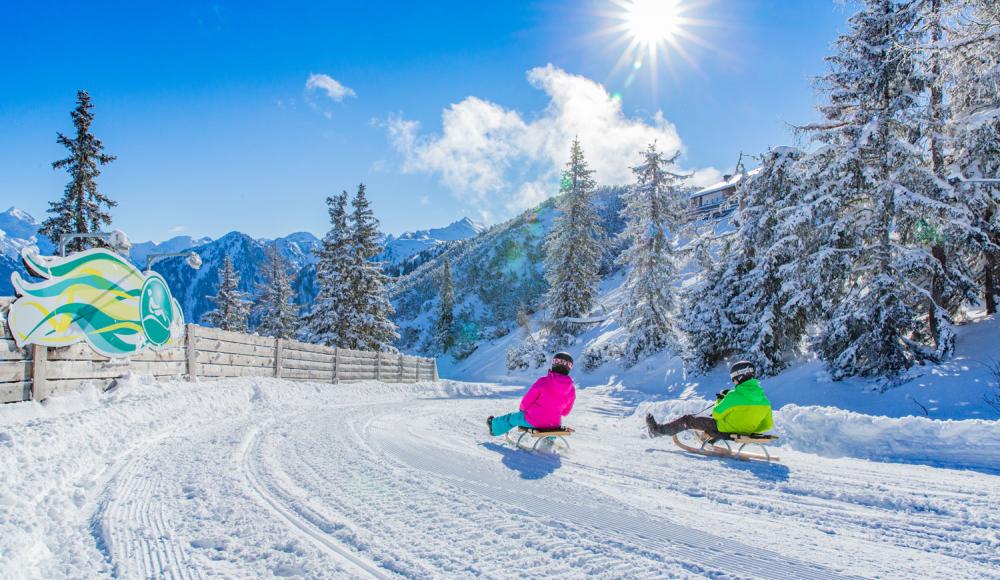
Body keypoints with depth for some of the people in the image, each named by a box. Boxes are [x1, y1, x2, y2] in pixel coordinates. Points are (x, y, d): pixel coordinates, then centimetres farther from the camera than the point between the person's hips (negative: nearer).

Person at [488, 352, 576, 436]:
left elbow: (526, 402, -13)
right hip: (554, 424, 3)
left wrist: (522, 408, 10)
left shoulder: (542, 382, -23)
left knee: (512, 418, 28)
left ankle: (494, 426, 53)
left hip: (532, 421, -2)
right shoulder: (571, 389, -12)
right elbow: (565, 412, 2)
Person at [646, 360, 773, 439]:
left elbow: (716, 414, -14)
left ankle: (658, 430, 22)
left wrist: (719, 400, 4)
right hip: (744, 432, 6)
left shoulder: (735, 395, -24)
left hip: (725, 430, -6)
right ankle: (712, 439, 53)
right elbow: (768, 424, 2)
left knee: (688, 420, 8)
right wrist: (748, 431, 13)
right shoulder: (764, 400, -7)